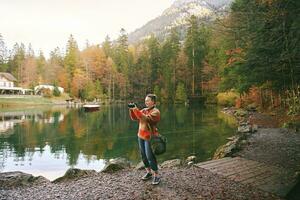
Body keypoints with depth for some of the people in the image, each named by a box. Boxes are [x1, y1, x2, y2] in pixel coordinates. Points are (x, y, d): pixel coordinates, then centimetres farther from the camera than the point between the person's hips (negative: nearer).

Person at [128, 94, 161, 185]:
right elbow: (134, 118, 9)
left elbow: (146, 118, -26)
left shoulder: (155, 112, -11)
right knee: (143, 156, 13)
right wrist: (131, 110, -7)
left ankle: (156, 176, 6)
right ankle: (148, 172, 30)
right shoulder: (144, 110, 11)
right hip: (141, 136, 7)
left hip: (149, 137, -7)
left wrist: (136, 110, -27)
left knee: (150, 157, -6)